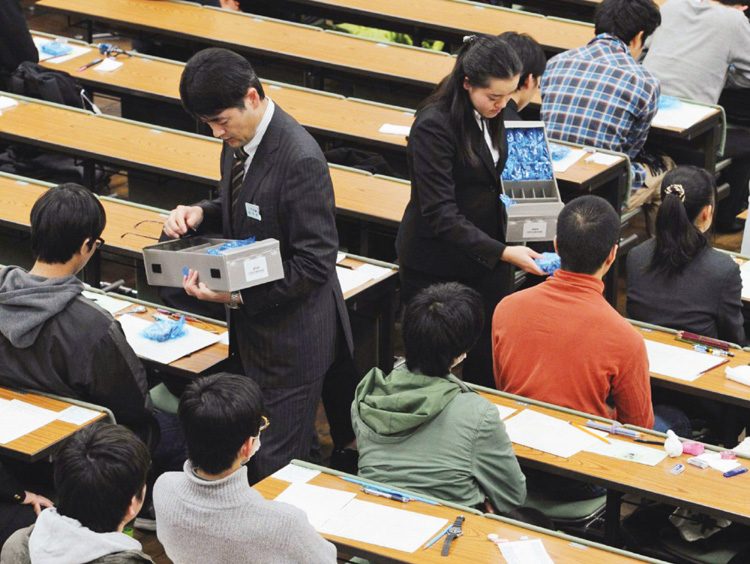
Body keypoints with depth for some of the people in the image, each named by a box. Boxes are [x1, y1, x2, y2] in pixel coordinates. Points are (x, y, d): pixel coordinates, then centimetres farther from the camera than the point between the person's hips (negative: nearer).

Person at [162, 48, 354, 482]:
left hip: (292, 336, -9)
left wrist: (238, 295, -28)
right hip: (252, 325, 9)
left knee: (274, 467, -2)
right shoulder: (239, 142, 3)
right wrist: (201, 214, -2)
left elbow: (315, 263, -24)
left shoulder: (301, 160, -25)